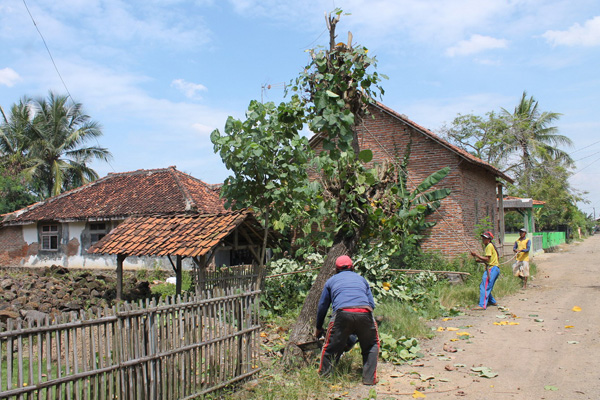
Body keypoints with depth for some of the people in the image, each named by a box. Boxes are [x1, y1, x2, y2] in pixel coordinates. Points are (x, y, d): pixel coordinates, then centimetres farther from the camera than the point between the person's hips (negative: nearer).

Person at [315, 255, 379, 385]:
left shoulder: (331, 280, 29)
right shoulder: (361, 279, 32)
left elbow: (322, 306, 31)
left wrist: (318, 329, 44)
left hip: (342, 314, -1)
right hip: (364, 314, 2)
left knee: (330, 347, 14)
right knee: (372, 345, 23)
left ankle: (323, 376, 13)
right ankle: (370, 378, 17)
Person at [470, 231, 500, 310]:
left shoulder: (489, 246, -10)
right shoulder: (486, 246, 20)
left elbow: (487, 259, -18)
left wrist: (476, 255, -15)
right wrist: (479, 261, 12)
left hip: (492, 269, -10)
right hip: (491, 269, 10)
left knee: (484, 287, -16)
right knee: (485, 287, 16)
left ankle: (482, 305, -22)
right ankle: (493, 301, 27)